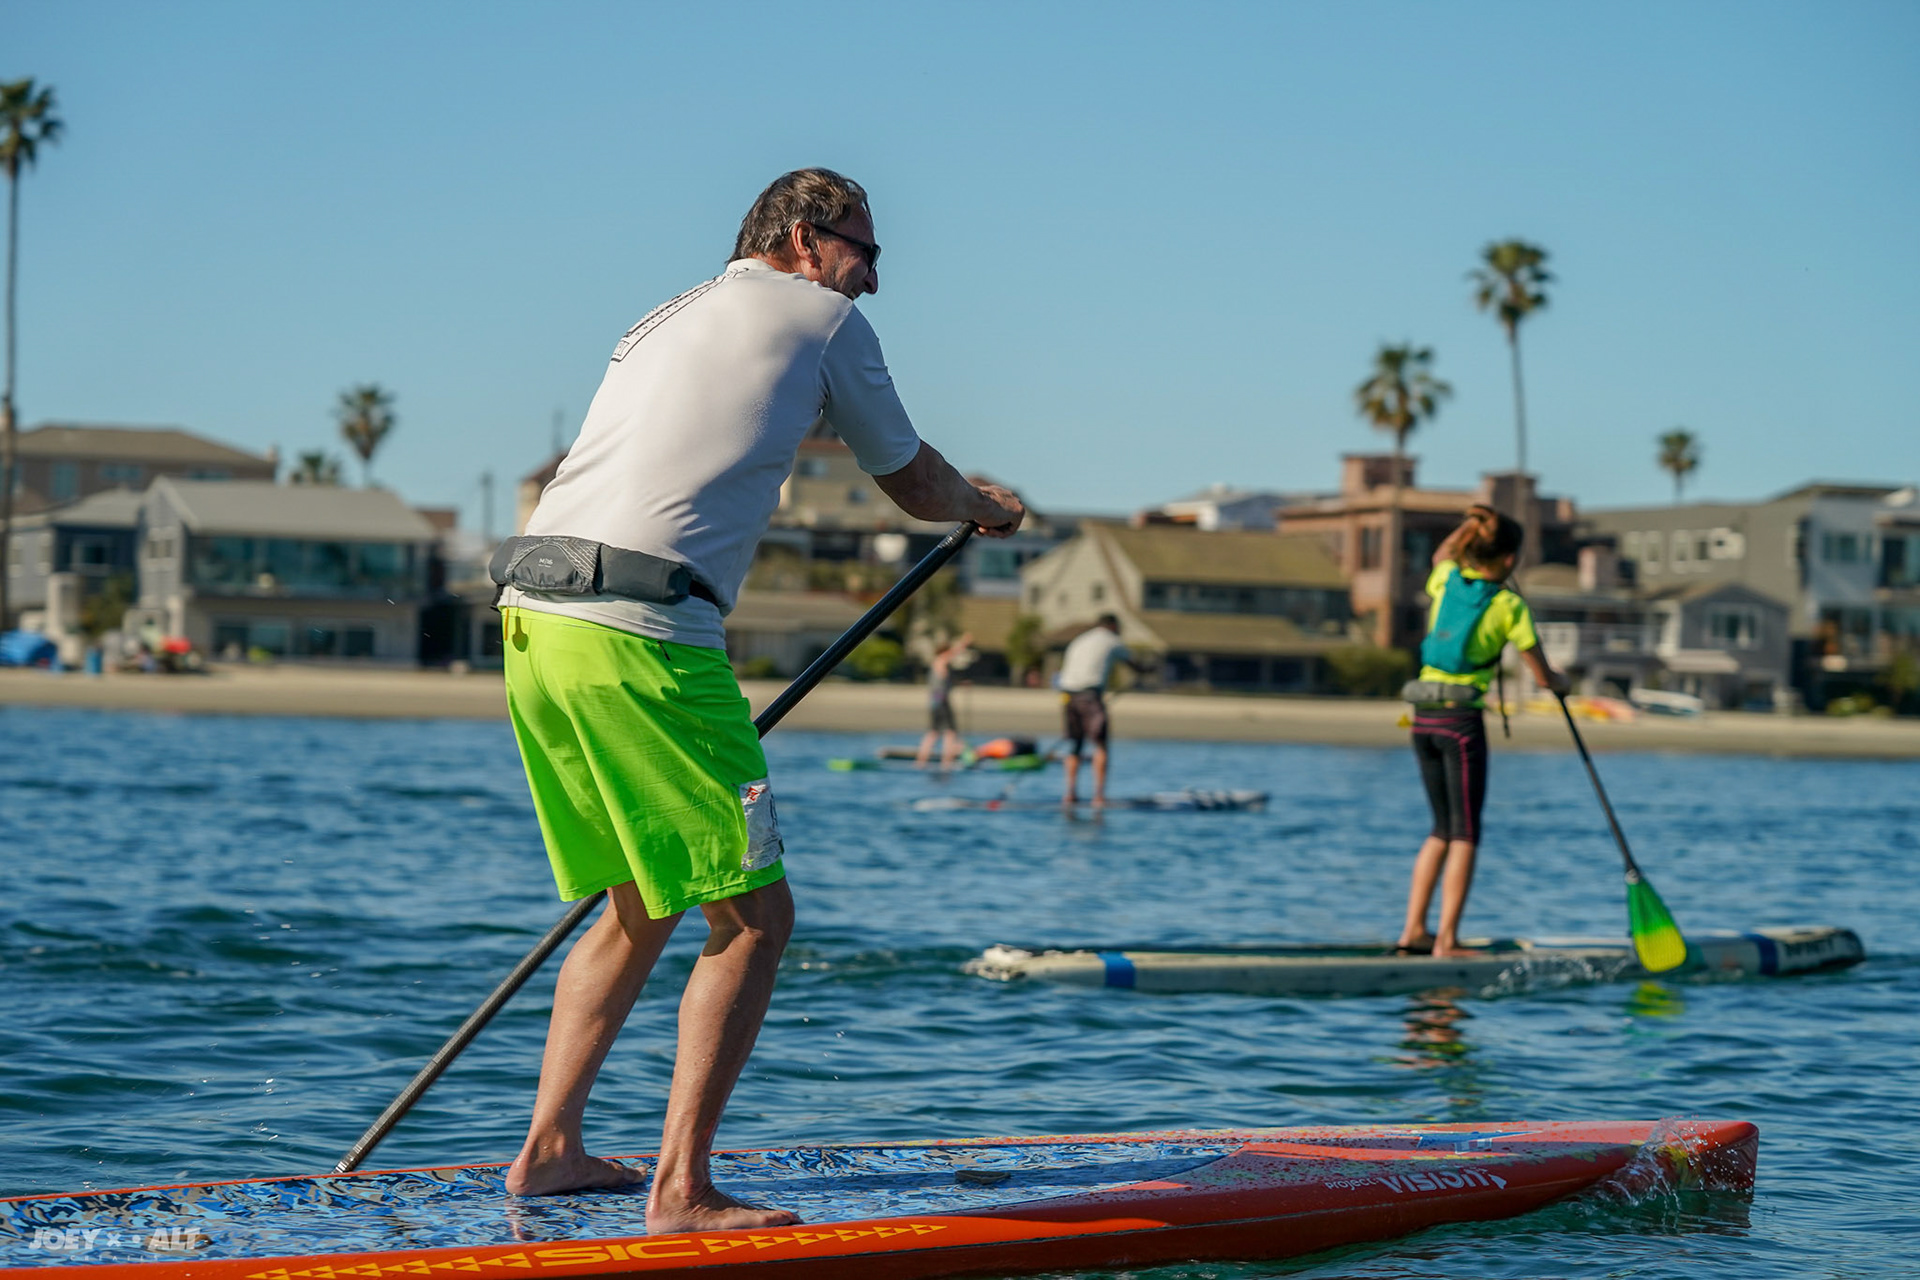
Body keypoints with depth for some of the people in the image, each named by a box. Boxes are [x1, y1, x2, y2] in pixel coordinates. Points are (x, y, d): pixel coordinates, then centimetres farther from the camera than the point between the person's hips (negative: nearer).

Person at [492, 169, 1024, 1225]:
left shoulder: (664, 321, 29)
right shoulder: (822, 316, 8)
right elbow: (911, 482, 20)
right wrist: (983, 507, 42)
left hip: (529, 620, 8)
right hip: (640, 637, -8)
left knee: (640, 905, 21)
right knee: (753, 917, -1)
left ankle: (549, 1147, 21)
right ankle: (681, 1191, -3)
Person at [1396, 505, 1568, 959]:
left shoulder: (1446, 580, 6)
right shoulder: (1509, 605, -6)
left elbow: (1440, 556, 35)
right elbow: (1542, 675, 2)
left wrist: (1470, 524, 31)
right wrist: (1560, 681, 23)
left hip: (1424, 718, 6)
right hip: (1463, 720, -6)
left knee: (1443, 829, 16)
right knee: (1465, 833, 0)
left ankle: (1413, 929, 13)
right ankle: (1447, 939, -5)